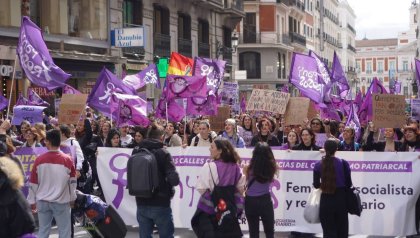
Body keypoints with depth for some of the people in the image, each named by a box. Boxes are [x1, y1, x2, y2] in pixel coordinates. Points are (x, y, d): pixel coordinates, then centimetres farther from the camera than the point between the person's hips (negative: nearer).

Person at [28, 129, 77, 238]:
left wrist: (32, 201, 12)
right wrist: (72, 198, 16)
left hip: (42, 201, 2)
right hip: (61, 201, -2)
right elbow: (72, 181, 2)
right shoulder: (67, 160, -8)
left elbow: (33, 183, 1)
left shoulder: (39, 160, -6)